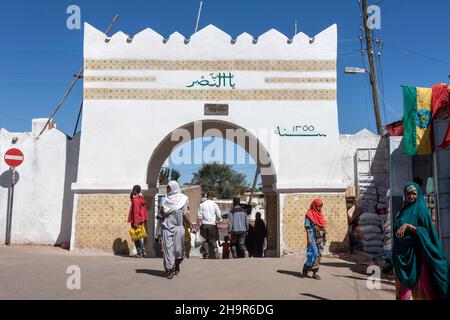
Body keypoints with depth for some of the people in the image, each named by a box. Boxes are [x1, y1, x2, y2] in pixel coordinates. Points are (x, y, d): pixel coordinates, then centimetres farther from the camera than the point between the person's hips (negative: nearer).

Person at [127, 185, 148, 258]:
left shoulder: (135, 199, -15)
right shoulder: (142, 199, 11)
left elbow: (136, 212, -20)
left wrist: (135, 222, -21)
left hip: (136, 221, -9)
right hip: (141, 220, 9)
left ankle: (140, 253, 1)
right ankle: (142, 251, 19)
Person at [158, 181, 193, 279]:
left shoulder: (182, 199, 2)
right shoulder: (166, 199, 9)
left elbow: (185, 213, 6)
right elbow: (161, 215, 12)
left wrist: (190, 223, -5)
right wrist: (161, 211, -12)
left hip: (178, 227, -2)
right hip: (166, 226, 2)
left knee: (178, 247, 1)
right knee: (168, 247, -5)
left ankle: (177, 264, 29)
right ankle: (170, 270, -1)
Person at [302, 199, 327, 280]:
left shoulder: (320, 214, 14)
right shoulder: (309, 215, -6)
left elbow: (323, 225, 18)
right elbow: (307, 227, -10)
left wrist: (325, 231, 2)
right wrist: (309, 238, -16)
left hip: (320, 237, 7)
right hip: (313, 237, -7)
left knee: (319, 254, 4)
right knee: (314, 254, -10)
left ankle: (315, 272, 10)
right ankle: (305, 270, 5)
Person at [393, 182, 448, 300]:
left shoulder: (421, 210, -4)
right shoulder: (403, 210, 13)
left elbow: (425, 230, -11)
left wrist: (408, 226, -23)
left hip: (414, 251, -6)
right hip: (401, 251, 6)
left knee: (418, 281, -2)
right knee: (402, 281, 9)